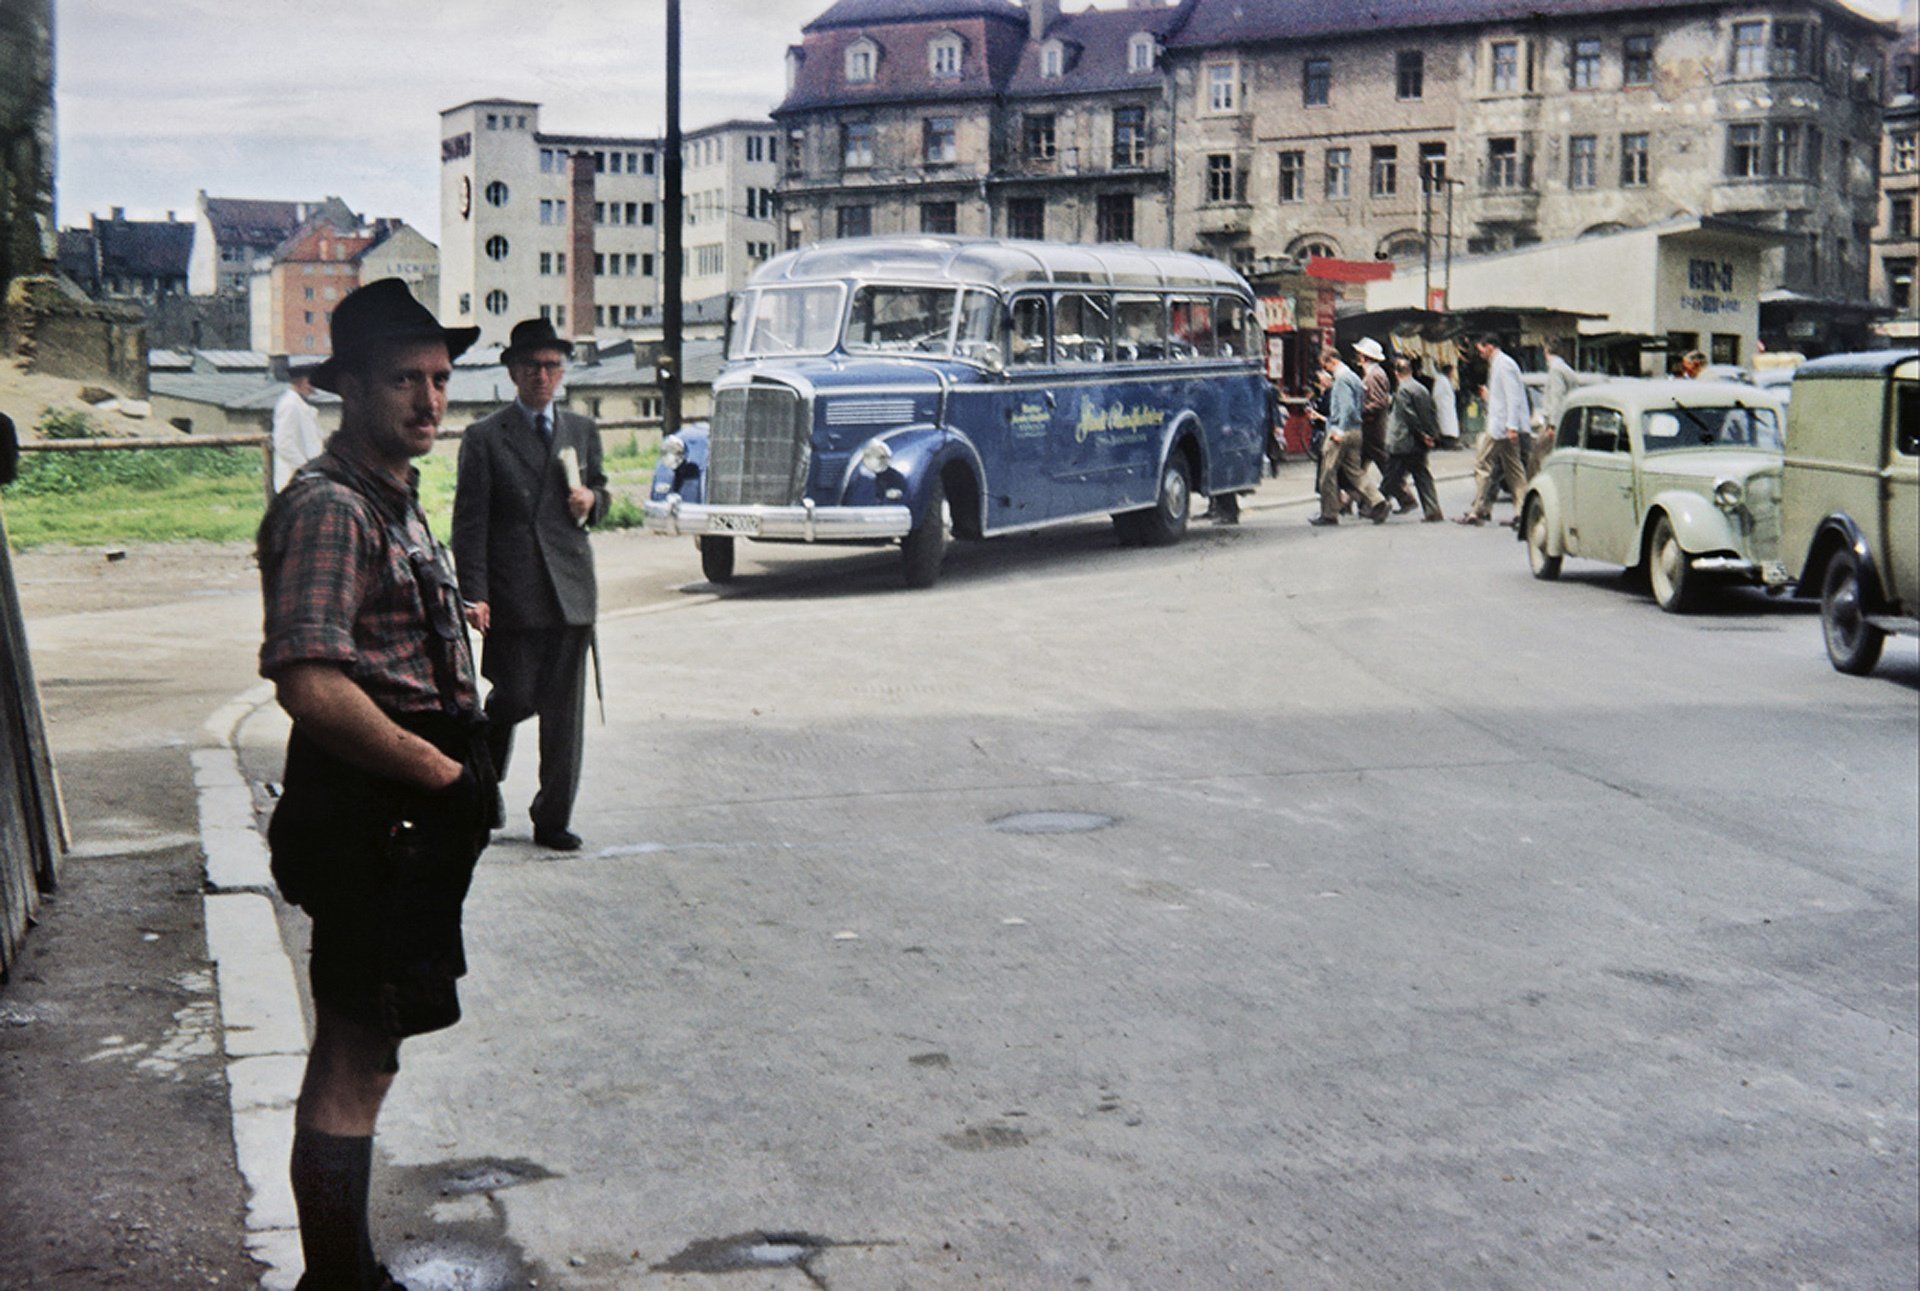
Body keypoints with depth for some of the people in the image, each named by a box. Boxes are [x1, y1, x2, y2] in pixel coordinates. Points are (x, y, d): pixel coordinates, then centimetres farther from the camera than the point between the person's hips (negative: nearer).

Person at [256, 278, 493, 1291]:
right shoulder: (326, 505, -17)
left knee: (354, 1055, 18)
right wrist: (444, 773, -20)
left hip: (410, 815, 11)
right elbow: (311, 684, -27)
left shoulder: (394, 498, 15)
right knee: (354, 1067, -3)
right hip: (368, 818, -11)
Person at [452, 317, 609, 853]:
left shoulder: (583, 431, 14)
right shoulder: (484, 438, 0)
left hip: (571, 591, 4)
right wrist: (473, 595, -12)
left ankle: (553, 819, 11)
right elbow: (469, 523, -4)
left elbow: (600, 493, 26)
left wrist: (593, 500, 1)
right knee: (514, 697, -3)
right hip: (512, 594, -4)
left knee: (564, 709, 3)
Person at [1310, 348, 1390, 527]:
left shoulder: (1342, 378, -12)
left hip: (1341, 433, -10)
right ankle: (1377, 503, -3)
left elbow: (1347, 406, -22)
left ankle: (1329, 514, 3)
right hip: (1355, 431, 10)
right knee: (1354, 471, 10)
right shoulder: (1353, 376, 18)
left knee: (1329, 472, -1)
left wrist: (1339, 430, -22)